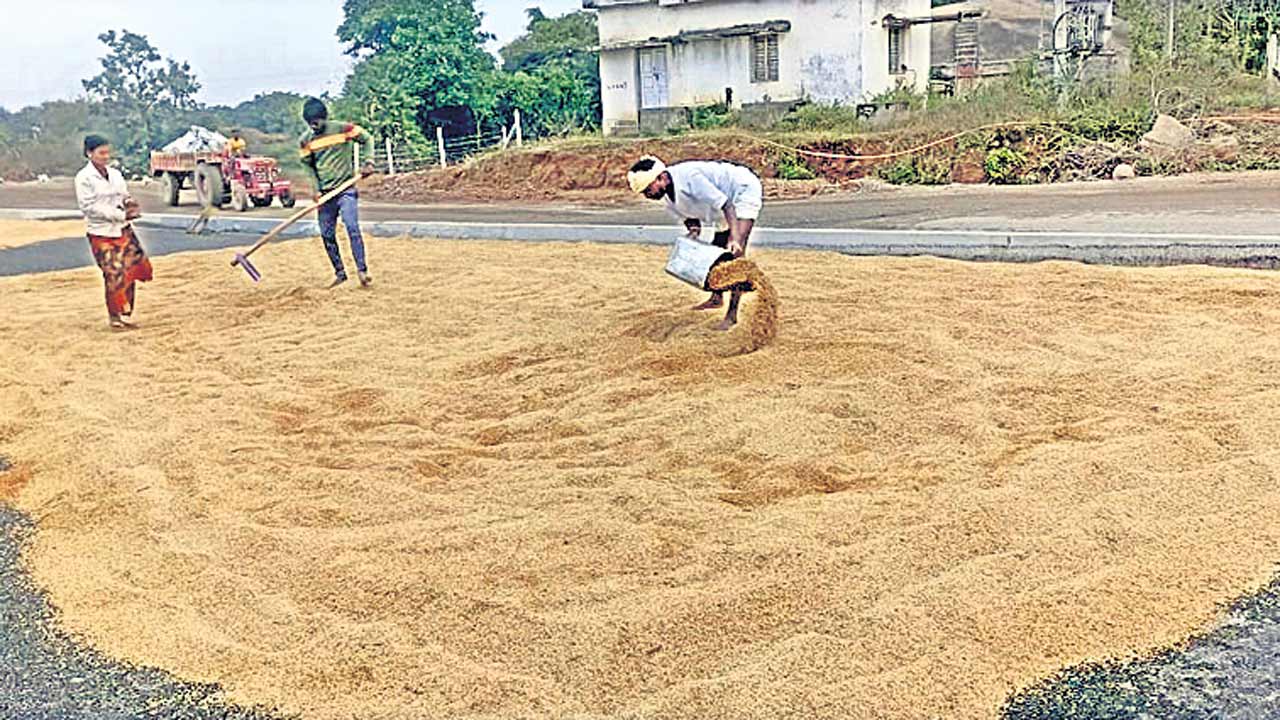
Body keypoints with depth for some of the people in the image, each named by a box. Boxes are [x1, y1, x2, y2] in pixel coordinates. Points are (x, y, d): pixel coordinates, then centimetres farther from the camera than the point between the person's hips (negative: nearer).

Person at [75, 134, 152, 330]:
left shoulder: (115, 174, 9)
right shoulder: (84, 178, -7)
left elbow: (125, 195, 18)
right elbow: (89, 207, -13)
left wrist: (129, 204, -7)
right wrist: (120, 215, -19)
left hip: (123, 230, 5)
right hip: (101, 233, -5)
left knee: (131, 270, 2)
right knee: (114, 276, -7)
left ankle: (126, 313, 17)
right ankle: (114, 317, 9)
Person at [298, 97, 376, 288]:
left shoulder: (342, 129, -8)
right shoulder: (306, 140, 3)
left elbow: (366, 138, 2)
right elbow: (308, 166, 11)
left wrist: (368, 162, -12)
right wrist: (316, 190, -2)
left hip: (346, 189, -4)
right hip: (325, 193, 4)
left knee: (352, 228, -18)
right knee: (327, 234, 5)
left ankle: (362, 270, -15)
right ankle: (340, 273, 16)